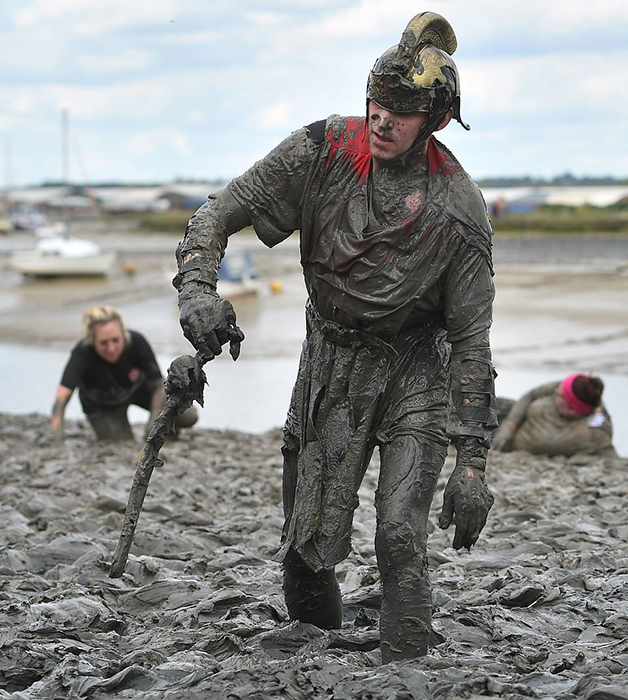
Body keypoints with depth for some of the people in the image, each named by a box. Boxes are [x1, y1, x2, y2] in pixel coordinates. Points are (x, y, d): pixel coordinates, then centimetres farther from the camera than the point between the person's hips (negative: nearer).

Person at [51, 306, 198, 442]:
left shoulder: (137, 342, -32)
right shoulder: (82, 353, -37)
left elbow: (158, 386, -20)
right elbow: (62, 395, -47)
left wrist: (153, 423, -34)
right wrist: (56, 438, -61)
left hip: (138, 388, 1)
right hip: (102, 406, -1)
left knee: (188, 417, -14)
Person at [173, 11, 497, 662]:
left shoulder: (459, 210, -16)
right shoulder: (323, 151, -12)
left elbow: (471, 340, -12)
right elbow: (222, 211, -4)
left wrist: (471, 463, -15)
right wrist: (197, 289, -23)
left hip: (415, 374, -2)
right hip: (331, 368, 2)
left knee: (400, 540, -15)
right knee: (311, 542, 1)